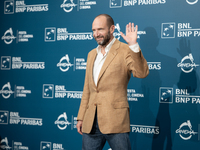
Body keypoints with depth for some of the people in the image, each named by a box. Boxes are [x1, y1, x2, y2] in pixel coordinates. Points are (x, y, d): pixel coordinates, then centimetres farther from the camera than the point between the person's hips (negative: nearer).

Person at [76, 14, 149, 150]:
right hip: (91, 123, 6)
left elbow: (142, 73, -20)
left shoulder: (125, 51, -3)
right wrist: (81, 117, 16)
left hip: (116, 122, -6)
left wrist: (133, 45, -28)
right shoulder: (92, 54, 16)